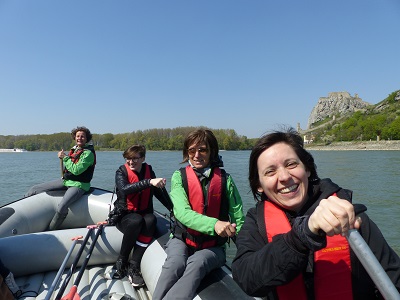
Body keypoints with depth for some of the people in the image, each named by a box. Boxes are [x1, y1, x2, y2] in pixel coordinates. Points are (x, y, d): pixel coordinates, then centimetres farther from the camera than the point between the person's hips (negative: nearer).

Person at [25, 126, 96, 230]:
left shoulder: (88, 153, -14)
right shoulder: (74, 149, 11)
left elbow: (76, 170, -22)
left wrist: (65, 157, -15)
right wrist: (64, 157, 6)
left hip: (78, 185, -9)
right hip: (65, 180, 9)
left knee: (61, 208, -30)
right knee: (34, 189, 6)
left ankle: (49, 232, -11)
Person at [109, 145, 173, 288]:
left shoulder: (149, 171, 2)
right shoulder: (121, 172, -8)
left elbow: (160, 194, 4)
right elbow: (124, 189, -30)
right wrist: (149, 182, -44)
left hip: (143, 213, 3)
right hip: (123, 215, -2)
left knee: (150, 220, -31)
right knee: (136, 220, -35)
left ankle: (133, 266, -24)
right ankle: (121, 262, -13)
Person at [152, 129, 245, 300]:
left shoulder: (225, 180, -3)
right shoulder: (179, 176, -3)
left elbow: (239, 220, -5)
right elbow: (182, 212, -19)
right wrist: (214, 224, -36)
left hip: (212, 247, 0)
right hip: (182, 240, 0)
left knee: (196, 263, -32)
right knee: (175, 263, -31)